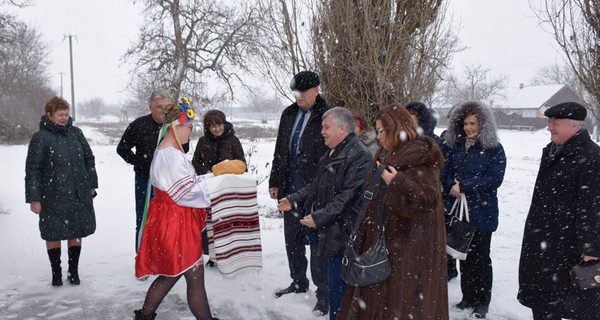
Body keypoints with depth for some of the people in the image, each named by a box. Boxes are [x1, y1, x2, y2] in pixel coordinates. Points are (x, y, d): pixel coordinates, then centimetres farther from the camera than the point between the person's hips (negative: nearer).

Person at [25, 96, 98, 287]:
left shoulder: (75, 133, 5)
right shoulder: (40, 138, -7)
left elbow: (89, 158, 12)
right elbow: (32, 170, -7)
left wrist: (92, 184, 10)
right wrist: (34, 198, -9)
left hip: (79, 194, 3)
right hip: (53, 197, -3)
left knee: (76, 232, 11)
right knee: (54, 234, 8)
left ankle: (73, 271, 26)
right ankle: (56, 273, 25)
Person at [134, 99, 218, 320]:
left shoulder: (163, 151, 12)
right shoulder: (172, 155, -22)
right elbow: (187, 191, -22)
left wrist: (202, 181, 4)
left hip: (169, 219, 11)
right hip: (175, 222, -11)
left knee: (171, 273, 21)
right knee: (195, 277, 0)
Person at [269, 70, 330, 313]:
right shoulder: (289, 114, 10)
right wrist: (275, 182, 14)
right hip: (290, 188, 7)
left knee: (316, 240, 1)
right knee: (292, 238, 16)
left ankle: (323, 292, 14)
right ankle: (298, 282, 34)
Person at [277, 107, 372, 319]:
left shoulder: (359, 156, -17)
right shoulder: (331, 155, 17)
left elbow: (349, 196, -24)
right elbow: (317, 187, 23)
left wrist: (319, 217, -24)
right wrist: (294, 199, 10)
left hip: (344, 236, -10)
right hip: (331, 232, 10)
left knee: (338, 290, -3)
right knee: (334, 285, 20)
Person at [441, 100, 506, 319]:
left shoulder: (494, 149, -6)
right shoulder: (454, 146, 6)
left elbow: (495, 178, -14)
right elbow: (445, 172, 6)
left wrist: (464, 186, -18)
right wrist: (452, 186, -16)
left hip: (482, 211, -4)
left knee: (480, 257, 6)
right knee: (464, 255, 12)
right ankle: (468, 297, 26)